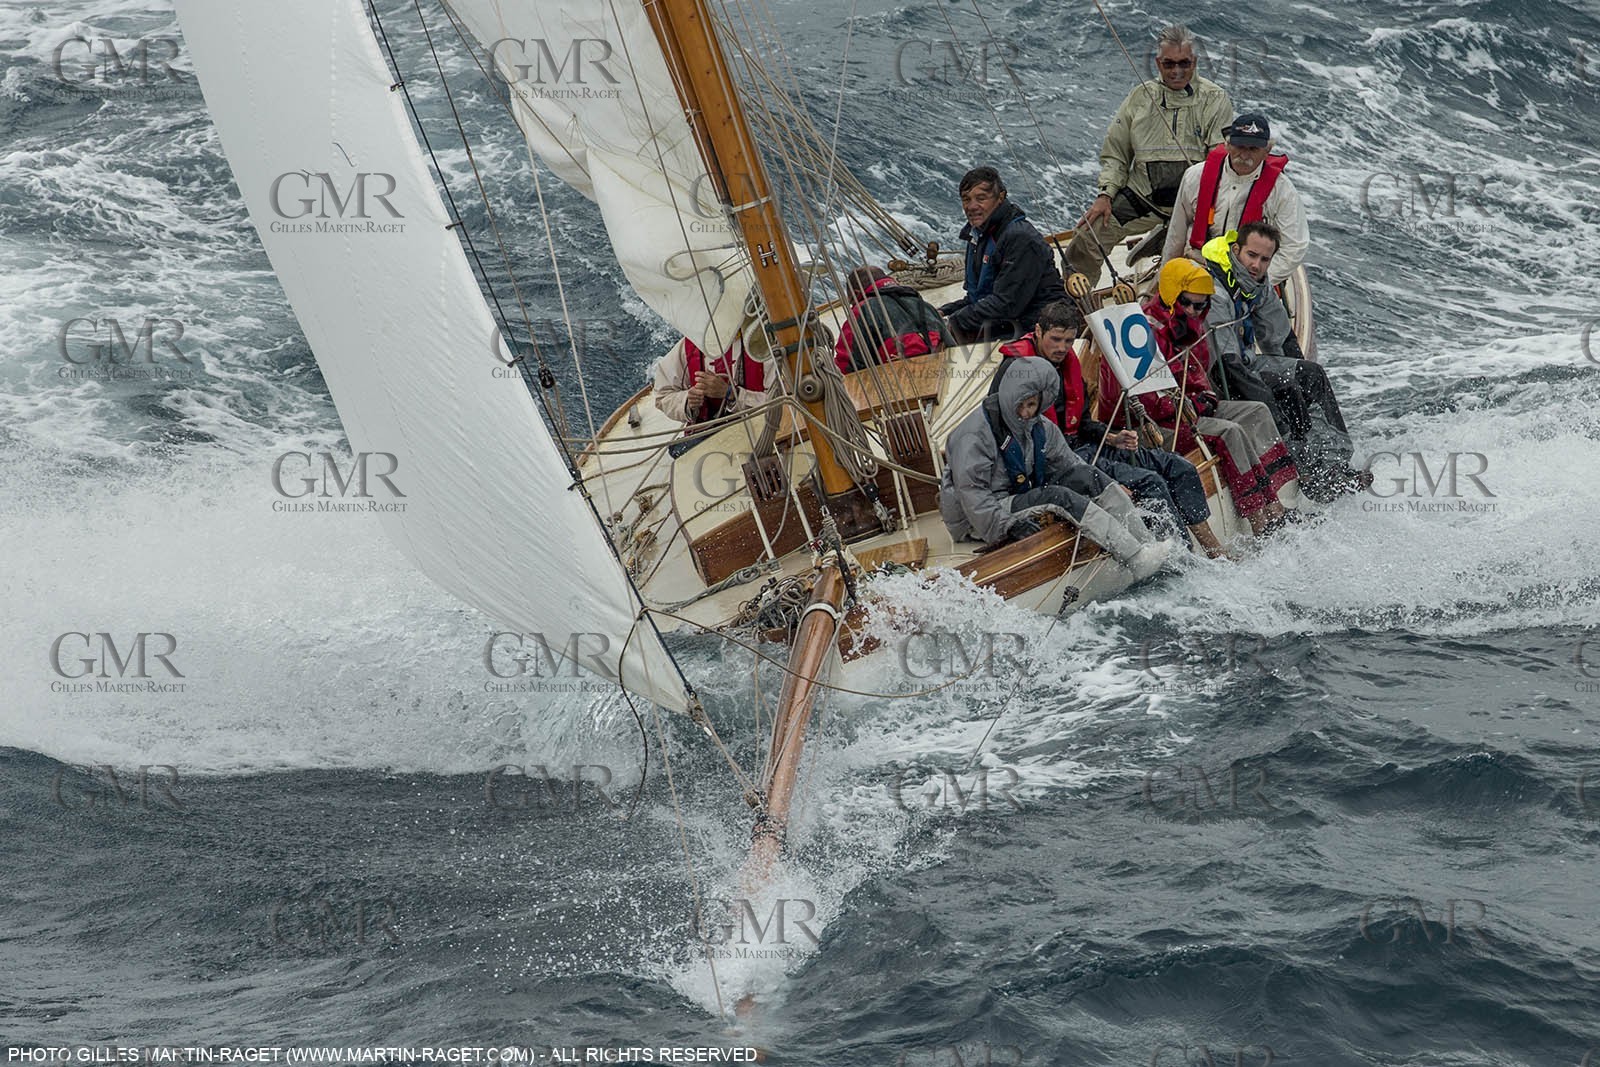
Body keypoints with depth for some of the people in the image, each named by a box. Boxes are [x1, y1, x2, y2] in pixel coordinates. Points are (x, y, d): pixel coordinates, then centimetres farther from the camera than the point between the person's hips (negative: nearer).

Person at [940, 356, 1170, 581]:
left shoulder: (1041, 428, 7)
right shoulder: (974, 434, -18)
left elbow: (1068, 465, 14)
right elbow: (970, 492, -23)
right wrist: (1008, 524, -30)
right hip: (977, 521, -8)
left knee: (1087, 477, -8)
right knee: (1058, 498, -28)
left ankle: (1147, 543, -15)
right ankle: (1137, 560, -34)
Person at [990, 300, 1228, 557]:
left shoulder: (1068, 362, 11)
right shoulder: (1015, 368, -15)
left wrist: (1112, 438, 0)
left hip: (1079, 446, 10)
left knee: (1180, 469, 3)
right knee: (1149, 482, -24)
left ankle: (1217, 553, 6)